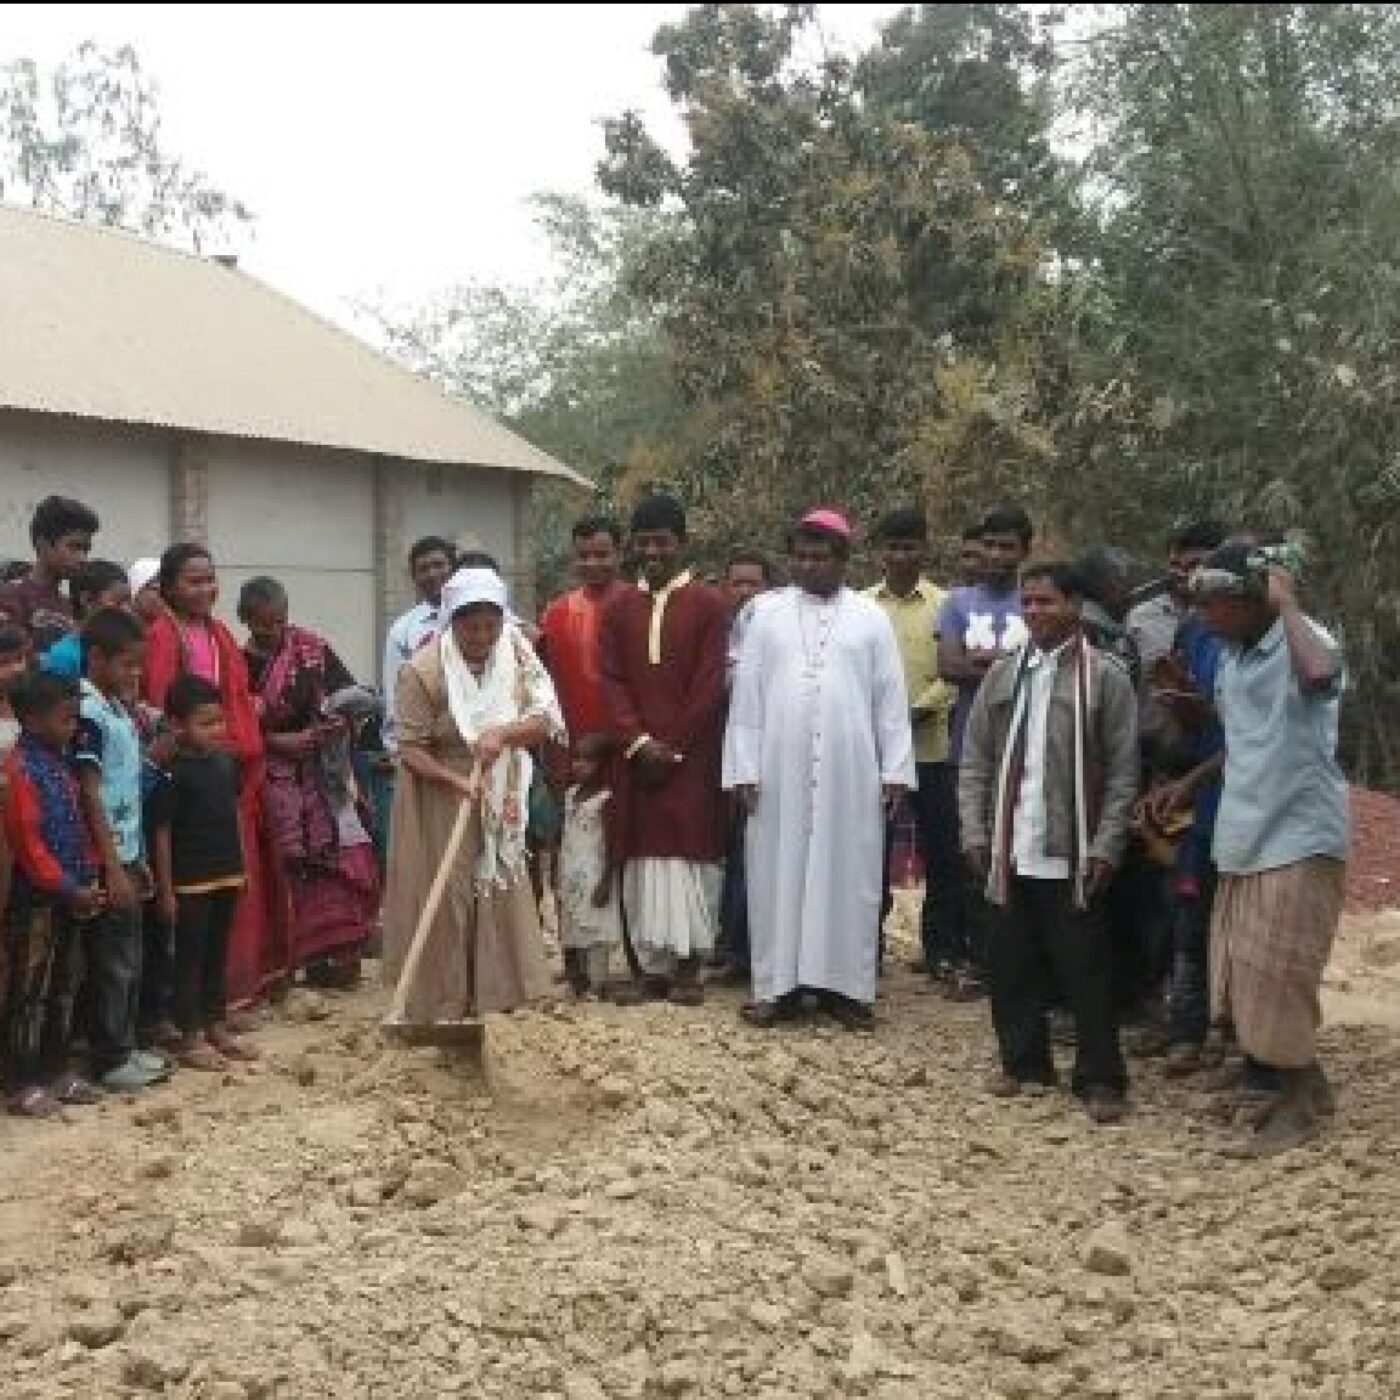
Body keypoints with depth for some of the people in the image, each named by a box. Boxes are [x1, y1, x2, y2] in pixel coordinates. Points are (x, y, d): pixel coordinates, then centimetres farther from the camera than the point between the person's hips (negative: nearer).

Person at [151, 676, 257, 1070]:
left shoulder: (226, 761, 5)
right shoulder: (173, 774, -14)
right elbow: (162, 833, -13)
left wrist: (240, 866, 14)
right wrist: (166, 889, -13)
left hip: (227, 875, 7)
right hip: (190, 881, -7)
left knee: (218, 952, 16)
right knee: (190, 956, 4)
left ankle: (216, 1025, 26)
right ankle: (189, 1036, 11)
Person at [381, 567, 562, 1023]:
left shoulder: (516, 655, -7)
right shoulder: (422, 670, -19)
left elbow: (547, 719, -11)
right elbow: (410, 749, -18)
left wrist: (502, 733, -30)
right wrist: (456, 780, -33)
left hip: (499, 806, 4)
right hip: (440, 806, -4)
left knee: (497, 897, 9)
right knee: (442, 905, -1)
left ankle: (491, 995, 20)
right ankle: (438, 1008, 7)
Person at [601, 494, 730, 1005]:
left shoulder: (710, 605, 0)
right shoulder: (619, 608, 10)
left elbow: (711, 686, -5)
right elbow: (612, 682, 5)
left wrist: (674, 747, -9)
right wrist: (638, 742, -9)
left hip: (693, 757, -3)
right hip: (637, 754, 3)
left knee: (690, 850, -3)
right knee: (644, 854, 3)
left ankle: (688, 966, 3)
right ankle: (652, 966, 8)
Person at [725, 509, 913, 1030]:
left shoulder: (871, 617, 5)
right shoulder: (768, 613, 6)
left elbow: (890, 699, 4)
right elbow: (747, 694, 3)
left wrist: (895, 770, -2)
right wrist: (743, 767, -3)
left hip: (851, 771, 0)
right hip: (779, 769, 0)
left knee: (849, 874, 3)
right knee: (778, 874, 3)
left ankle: (846, 984, 11)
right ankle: (779, 983, 9)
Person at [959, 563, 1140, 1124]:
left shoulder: (1105, 676, -4)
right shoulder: (1002, 674, 9)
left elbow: (1123, 772, -5)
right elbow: (975, 761, 11)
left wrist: (1104, 847, -11)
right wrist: (976, 832, 2)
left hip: (1072, 856, -4)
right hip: (1010, 852, 4)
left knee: (1086, 972, 1)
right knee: (1010, 965, 11)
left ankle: (1100, 1079, 10)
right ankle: (1024, 1060, 25)